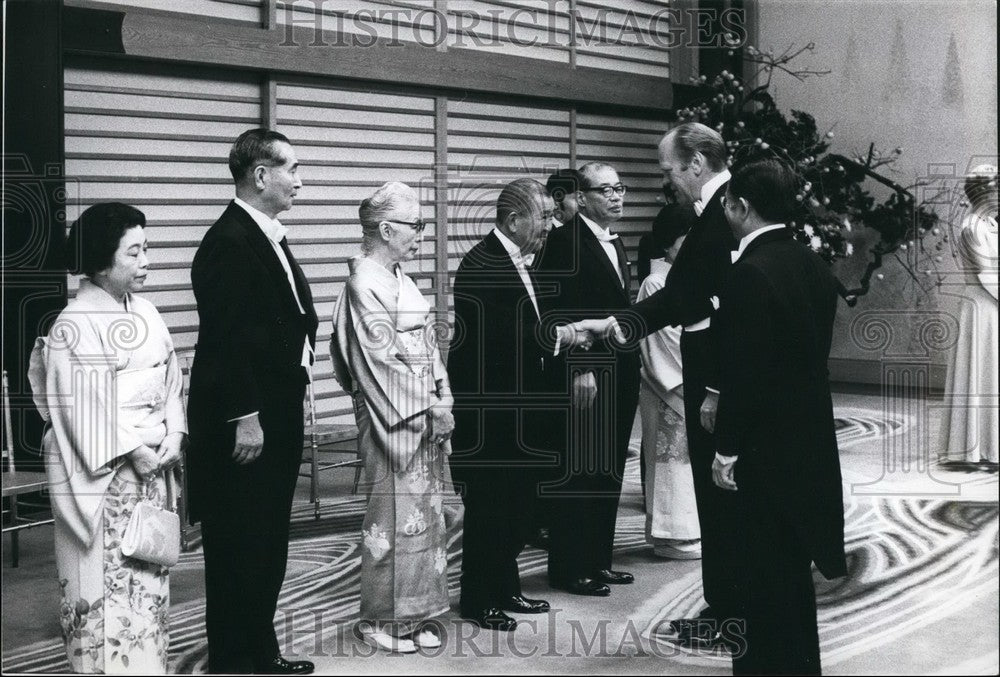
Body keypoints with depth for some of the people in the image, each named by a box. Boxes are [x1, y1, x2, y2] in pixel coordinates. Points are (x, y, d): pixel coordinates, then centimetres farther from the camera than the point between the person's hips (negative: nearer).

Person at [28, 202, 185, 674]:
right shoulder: (75, 325, -13)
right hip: (102, 469, -7)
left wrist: (174, 434, -3)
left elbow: (170, 381, 10)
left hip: (151, 459, 7)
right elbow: (86, 404, -17)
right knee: (109, 569, -2)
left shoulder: (144, 313, 9)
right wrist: (131, 449, -17)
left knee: (148, 567, 12)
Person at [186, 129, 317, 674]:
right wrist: (244, 418, -22)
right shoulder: (229, 241, -17)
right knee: (238, 548, 1)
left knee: (268, 544, 18)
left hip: (277, 414, 10)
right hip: (244, 423, -10)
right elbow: (226, 336, -22)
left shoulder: (269, 237, 14)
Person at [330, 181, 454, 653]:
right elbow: (381, 359, -18)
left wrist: (443, 403, 4)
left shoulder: (396, 277, 13)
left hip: (424, 416, 9)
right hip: (393, 418, -9)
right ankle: (382, 619, 12)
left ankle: (413, 613, 20)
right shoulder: (366, 283, -13)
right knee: (394, 513, 0)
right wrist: (430, 407, -16)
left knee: (424, 511, 11)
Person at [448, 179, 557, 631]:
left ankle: (506, 589, 30)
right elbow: (492, 340, -25)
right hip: (488, 413, -10)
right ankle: (478, 600, 14)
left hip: (520, 412, 10)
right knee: (488, 508, 2)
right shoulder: (480, 266, -18)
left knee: (518, 505, 17)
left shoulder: (522, 262, 13)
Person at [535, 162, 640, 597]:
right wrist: (579, 370, -21)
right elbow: (557, 313, -18)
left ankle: (598, 560, 24)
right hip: (585, 379, -9)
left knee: (608, 475, 14)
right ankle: (568, 568, 8)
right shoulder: (564, 242, -12)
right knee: (577, 475, -1)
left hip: (620, 378, 9)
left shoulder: (616, 245, 16)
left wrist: (630, 371, 15)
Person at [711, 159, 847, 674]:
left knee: (765, 568, 2)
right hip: (809, 436, 9)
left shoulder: (751, 273, -20)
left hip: (766, 444, -9)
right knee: (793, 563, 19)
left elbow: (744, 371, -21)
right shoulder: (814, 266, 6)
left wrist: (726, 449, -13)